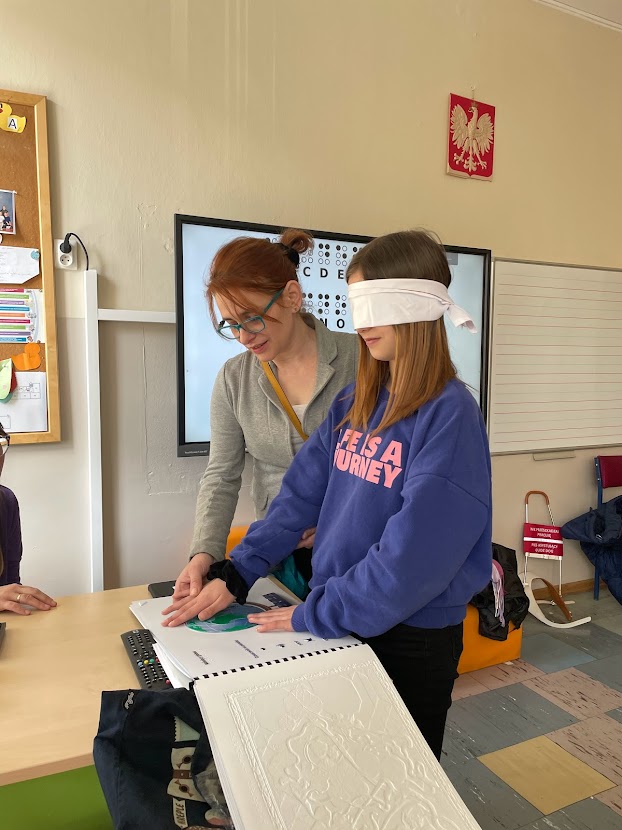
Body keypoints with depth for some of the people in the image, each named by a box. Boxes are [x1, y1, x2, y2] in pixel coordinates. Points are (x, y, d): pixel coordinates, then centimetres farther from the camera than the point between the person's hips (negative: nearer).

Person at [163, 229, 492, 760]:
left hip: (413, 636, -6)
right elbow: (303, 493, -1)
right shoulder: (356, 401, 2)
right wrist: (235, 575, -9)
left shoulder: (449, 414, -21)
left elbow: (415, 551, -26)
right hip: (342, 621, 6)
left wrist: (315, 615, -20)